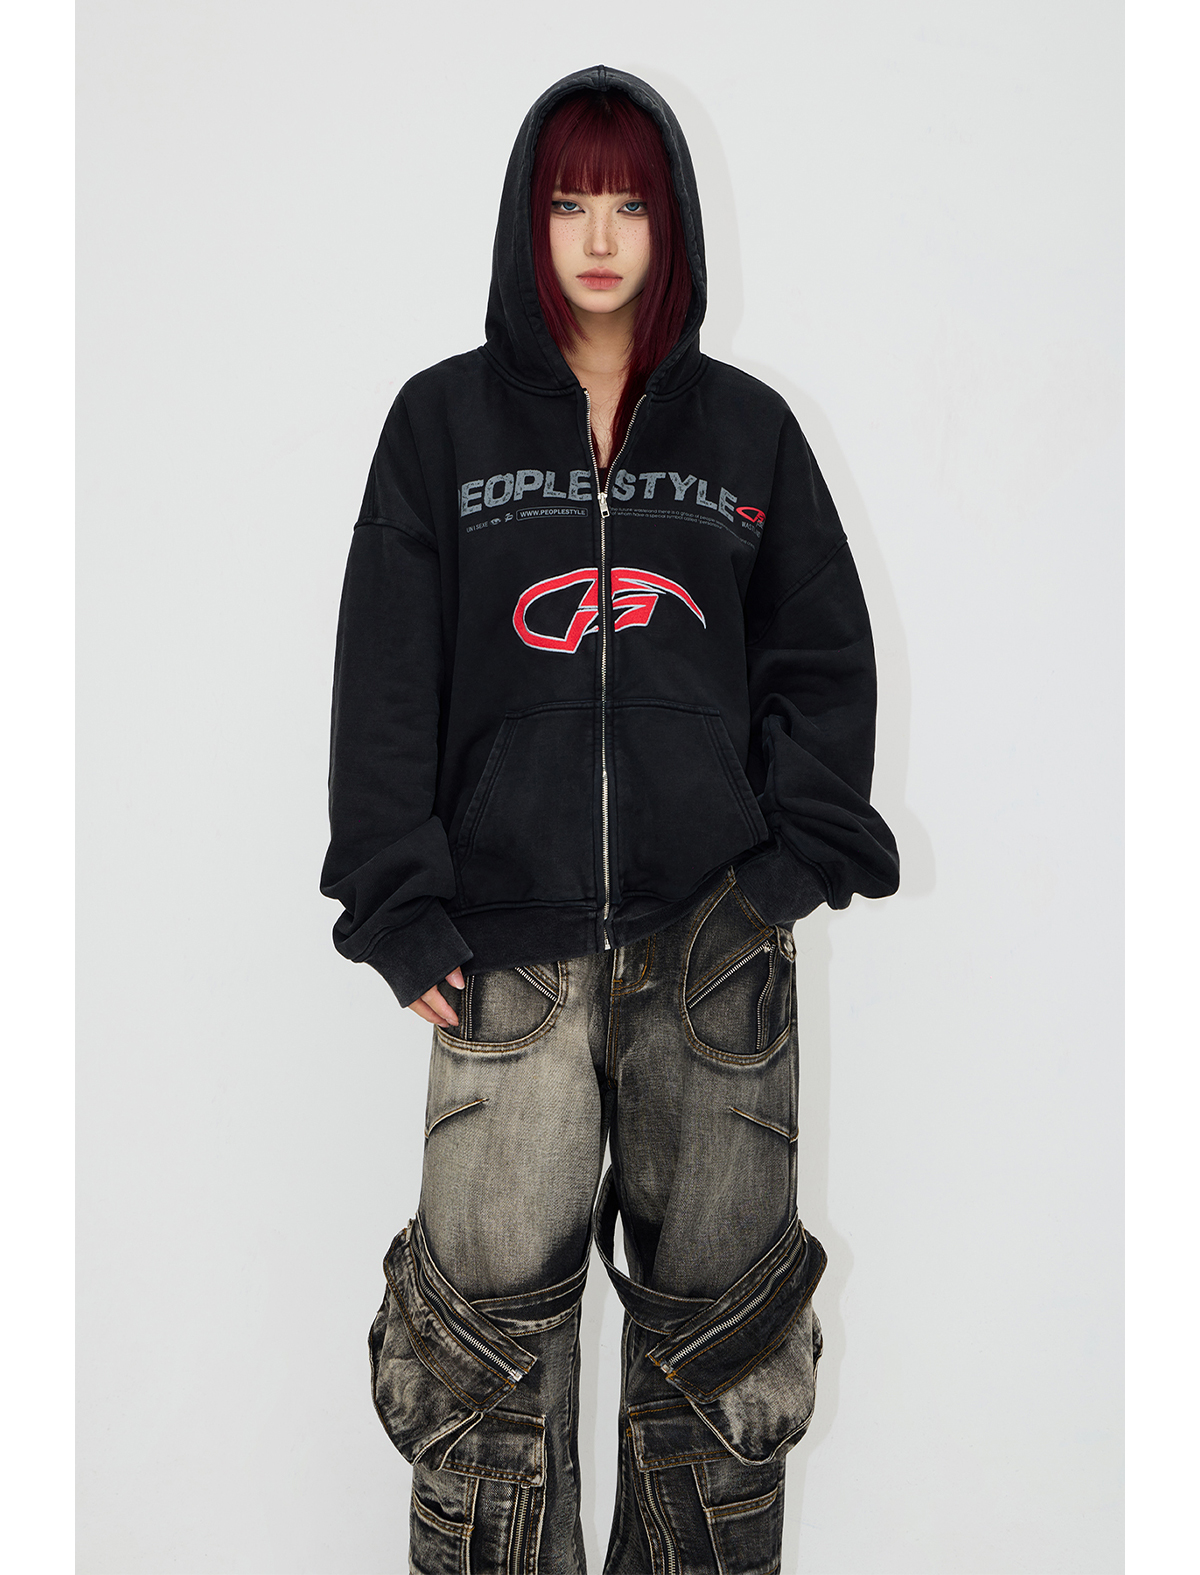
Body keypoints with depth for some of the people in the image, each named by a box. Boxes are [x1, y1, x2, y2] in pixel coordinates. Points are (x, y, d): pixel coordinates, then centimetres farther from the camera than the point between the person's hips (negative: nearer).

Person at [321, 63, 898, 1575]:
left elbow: (823, 660, 11)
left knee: (715, 1303, 9)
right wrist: (403, 909, -3)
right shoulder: (443, 419, 8)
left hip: (717, 939, 1)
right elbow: (384, 679, 4)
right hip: (511, 941, -1)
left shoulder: (747, 427, 11)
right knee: (492, 1304, -2)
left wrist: (798, 857, -2)